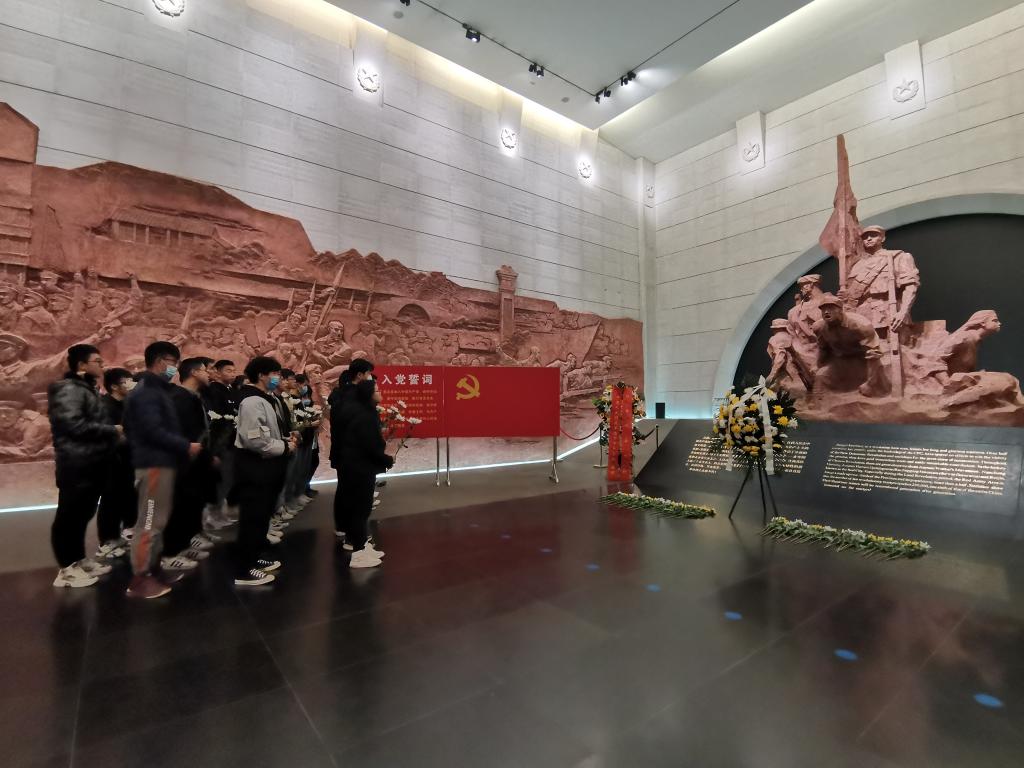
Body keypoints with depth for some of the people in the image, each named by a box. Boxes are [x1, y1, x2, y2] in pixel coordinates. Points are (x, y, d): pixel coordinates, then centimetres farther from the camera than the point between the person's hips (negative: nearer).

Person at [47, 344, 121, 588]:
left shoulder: (87, 389, 18)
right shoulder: (69, 389, -13)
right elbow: (74, 425, -22)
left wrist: (112, 432, 7)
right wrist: (112, 430, -14)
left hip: (91, 462, 10)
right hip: (77, 464, -10)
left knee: (82, 514, 16)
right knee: (69, 515, -1)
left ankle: (78, 560, 27)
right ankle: (67, 569, 8)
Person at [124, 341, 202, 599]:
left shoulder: (158, 390, 17)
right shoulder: (146, 392, -14)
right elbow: (153, 431, -22)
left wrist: (182, 446, 9)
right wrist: (186, 446, -16)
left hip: (163, 462, 10)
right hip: (154, 464, -10)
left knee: (158, 520, 15)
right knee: (149, 521, -4)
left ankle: (153, 568, 25)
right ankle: (139, 578, 4)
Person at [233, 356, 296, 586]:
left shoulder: (270, 399, 11)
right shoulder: (252, 402, -21)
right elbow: (256, 440, -27)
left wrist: (286, 437, 3)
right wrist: (285, 447, -17)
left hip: (268, 464, 10)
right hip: (254, 465, -10)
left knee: (263, 514, 21)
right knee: (252, 517, -1)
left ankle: (255, 557, 36)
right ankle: (243, 571, 12)